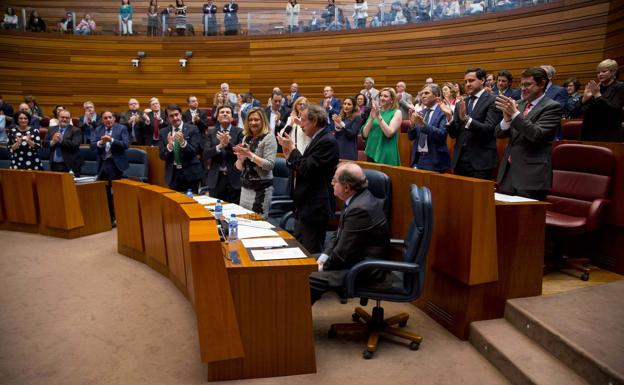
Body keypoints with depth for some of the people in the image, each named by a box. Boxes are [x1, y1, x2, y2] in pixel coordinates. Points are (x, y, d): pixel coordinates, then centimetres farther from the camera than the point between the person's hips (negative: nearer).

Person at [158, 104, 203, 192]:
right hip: (173, 174, 2)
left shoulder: (192, 129, -4)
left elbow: (195, 151, -10)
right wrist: (169, 146, -21)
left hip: (190, 173, -2)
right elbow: (162, 156, 0)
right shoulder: (163, 132, 5)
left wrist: (183, 142, -28)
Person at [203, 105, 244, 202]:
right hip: (216, 179, 3)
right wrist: (220, 145, -19)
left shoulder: (239, 132, 0)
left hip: (234, 178, -2)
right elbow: (206, 154, -3)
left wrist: (227, 143, -22)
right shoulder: (211, 133, 8)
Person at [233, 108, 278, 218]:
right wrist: (240, 158, -8)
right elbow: (239, 167, 13)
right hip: (245, 186, 6)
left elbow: (270, 165, -17)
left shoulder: (269, 137, -6)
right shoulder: (246, 138, 11)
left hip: (261, 188, -6)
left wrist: (249, 154, -21)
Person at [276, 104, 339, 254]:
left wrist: (292, 148, -11)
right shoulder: (317, 139, 13)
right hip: (304, 207, 10)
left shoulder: (327, 141, -16)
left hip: (314, 209, -10)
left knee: (311, 253, -4)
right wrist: (289, 156, 0)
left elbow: (307, 169, -23)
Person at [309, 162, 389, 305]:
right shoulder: (358, 199, 3)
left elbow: (343, 253, -23)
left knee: (309, 280, -18)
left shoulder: (360, 209, -27)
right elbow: (338, 234, 12)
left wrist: (324, 267, -7)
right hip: (355, 257, 10)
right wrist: (323, 257, 0)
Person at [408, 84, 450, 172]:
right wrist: (412, 124, -9)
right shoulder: (420, 113, 12)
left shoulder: (443, 112, -7)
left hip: (434, 160, -5)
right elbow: (411, 137, 9)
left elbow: (442, 134, -18)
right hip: (418, 158, 5)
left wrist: (423, 124, -26)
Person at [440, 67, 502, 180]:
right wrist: (449, 115, -9)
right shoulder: (460, 104, 13)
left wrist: (466, 118, -26)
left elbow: (489, 130, -14)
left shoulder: (493, 101, -3)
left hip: (480, 161, -5)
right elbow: (454, 134, 8)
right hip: (460, 160, 5)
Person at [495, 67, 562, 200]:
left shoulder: (551, 107, -4)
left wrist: (515, 114, -20)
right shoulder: (518, 104, 14)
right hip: (508, 171, 6)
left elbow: (537, 134, -17)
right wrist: (506, 118, -12)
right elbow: (499, 134, 8)